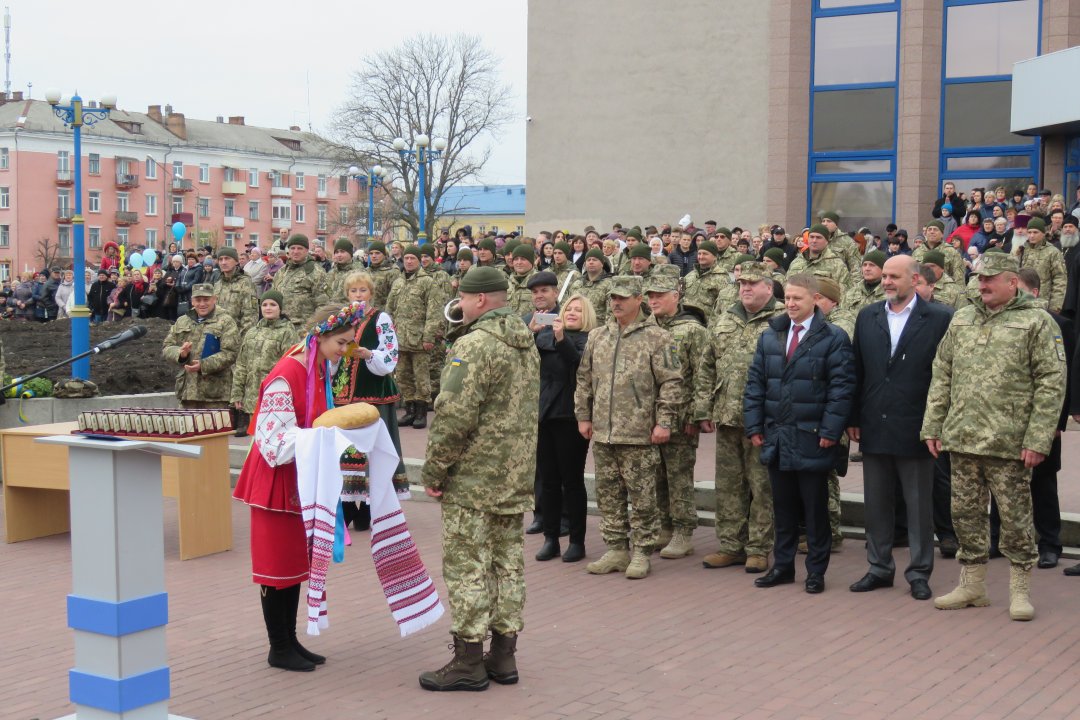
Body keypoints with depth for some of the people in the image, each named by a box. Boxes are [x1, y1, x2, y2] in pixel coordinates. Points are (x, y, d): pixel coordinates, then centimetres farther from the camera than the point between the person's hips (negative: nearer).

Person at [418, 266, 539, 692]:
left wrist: (433, 471, -13)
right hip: (516, 479, 9)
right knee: (508, 561, 13)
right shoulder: (527, 344, 13)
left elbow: (454, 416, -21)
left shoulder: (476, 344, -17)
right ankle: (504, 655, 20)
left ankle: (469, 662, 3)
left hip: (473, 479, -9)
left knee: (467, 565, -2)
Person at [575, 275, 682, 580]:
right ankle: (616, 549, 22)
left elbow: (671, 383, -7)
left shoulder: (657, 337, -4)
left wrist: (664, 421, -12)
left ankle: (642, 553, 11)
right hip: (602, 432, 6)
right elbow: (584, 380, 17)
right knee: (608, 495, 11)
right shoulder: (597, 337, 12)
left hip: (639, 433, -5)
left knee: (642, 496, 1)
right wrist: (583, 415, 11)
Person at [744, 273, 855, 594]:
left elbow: (841, 387, -9)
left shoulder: (833, 338, -5)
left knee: (815, 508, 5)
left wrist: (830, 431, -15)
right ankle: (783, 566, 22)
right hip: (776, 437, 5)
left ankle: (816, 571, 14)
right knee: (782, 506, 13)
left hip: (812, 439, -4)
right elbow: (755, 383, 10)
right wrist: (755, 426, 3)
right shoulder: (769, 336, 10)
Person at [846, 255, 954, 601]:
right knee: (877, 504, 12)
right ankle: (879, 568, 24)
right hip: (874, 427, 4)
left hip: (915, 429, -4)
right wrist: (853, 418, 6)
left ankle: (919, 572, 17)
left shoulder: (939, 318, -5)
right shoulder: (867, 316, 8)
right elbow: (857, 370, 9)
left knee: (919, 505, 6)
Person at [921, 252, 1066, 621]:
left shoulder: (1036, 321, -3)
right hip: (961, 437, 5)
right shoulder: (961, 319, 12)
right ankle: (972, 586, 23)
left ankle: (1020, 590, 15)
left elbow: (1051, 383, -8)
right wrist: (933, 426, 8)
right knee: (966, 513, 11)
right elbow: (942, 376, 14)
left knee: (1015, 516, 2)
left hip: (1009, 442, -5)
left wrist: (1038, 439, -13)